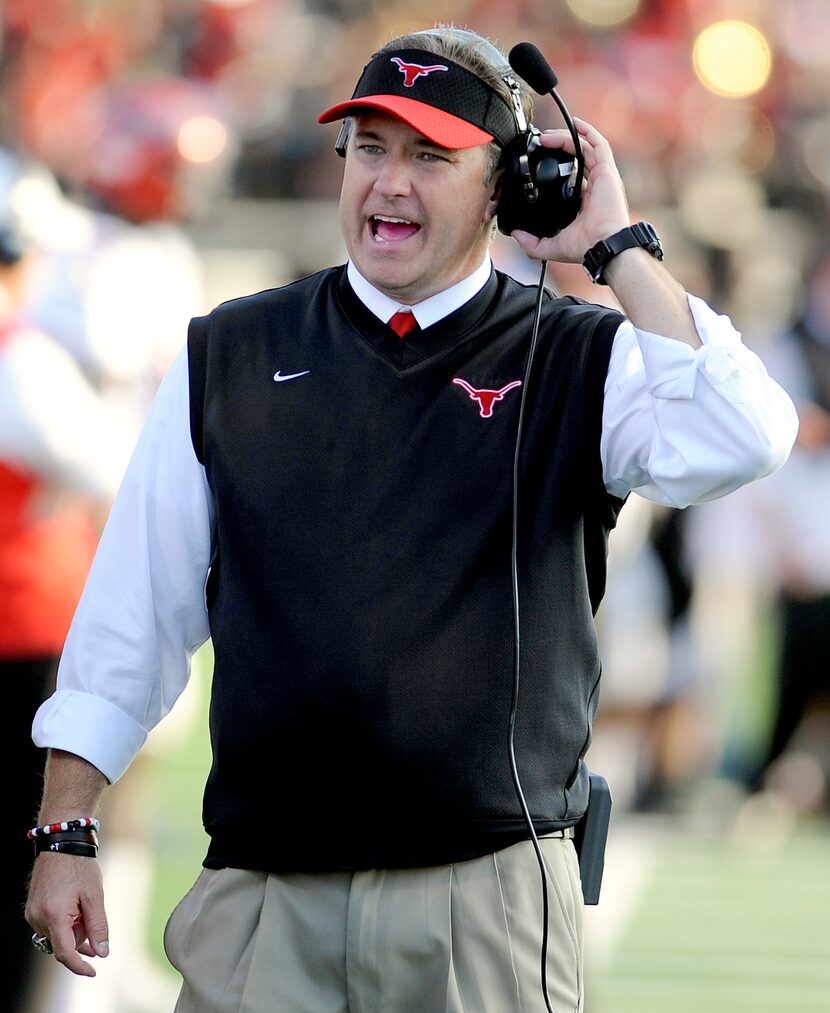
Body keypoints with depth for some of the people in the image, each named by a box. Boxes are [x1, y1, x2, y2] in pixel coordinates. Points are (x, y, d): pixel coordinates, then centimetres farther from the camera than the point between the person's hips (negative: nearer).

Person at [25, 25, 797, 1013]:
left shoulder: (578, 363, 4)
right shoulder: (228, 356, 10)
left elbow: (739, 442, -17)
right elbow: (136, 607, 11)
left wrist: (618, 247, -10)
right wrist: (64, 835, 7)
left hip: (489, 896, -1)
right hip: (264, 891, 2)